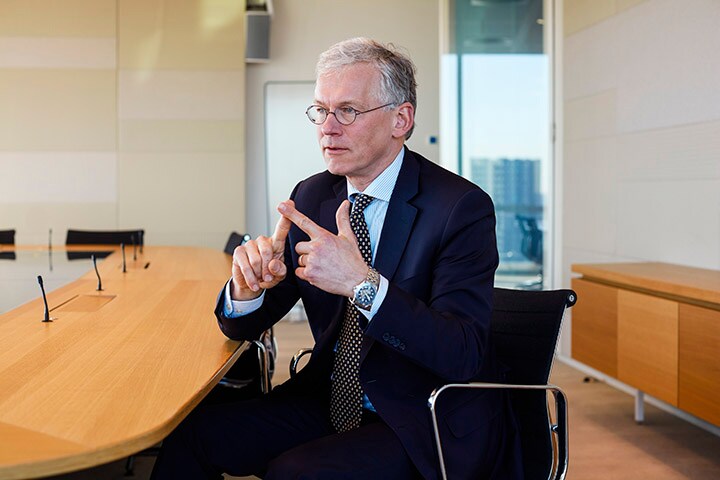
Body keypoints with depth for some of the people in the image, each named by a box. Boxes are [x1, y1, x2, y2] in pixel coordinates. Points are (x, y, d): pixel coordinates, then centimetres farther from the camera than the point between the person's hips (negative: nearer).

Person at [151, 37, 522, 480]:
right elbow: (243, 328, 6)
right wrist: (248, 287, -18)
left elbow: (463, 356, -25)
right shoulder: (312, 197, 3)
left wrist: (362, 283, -36)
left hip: (434, 425, -5)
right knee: (192, 434, -11)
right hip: (332, 402, 6)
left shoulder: (461, 207, -15)